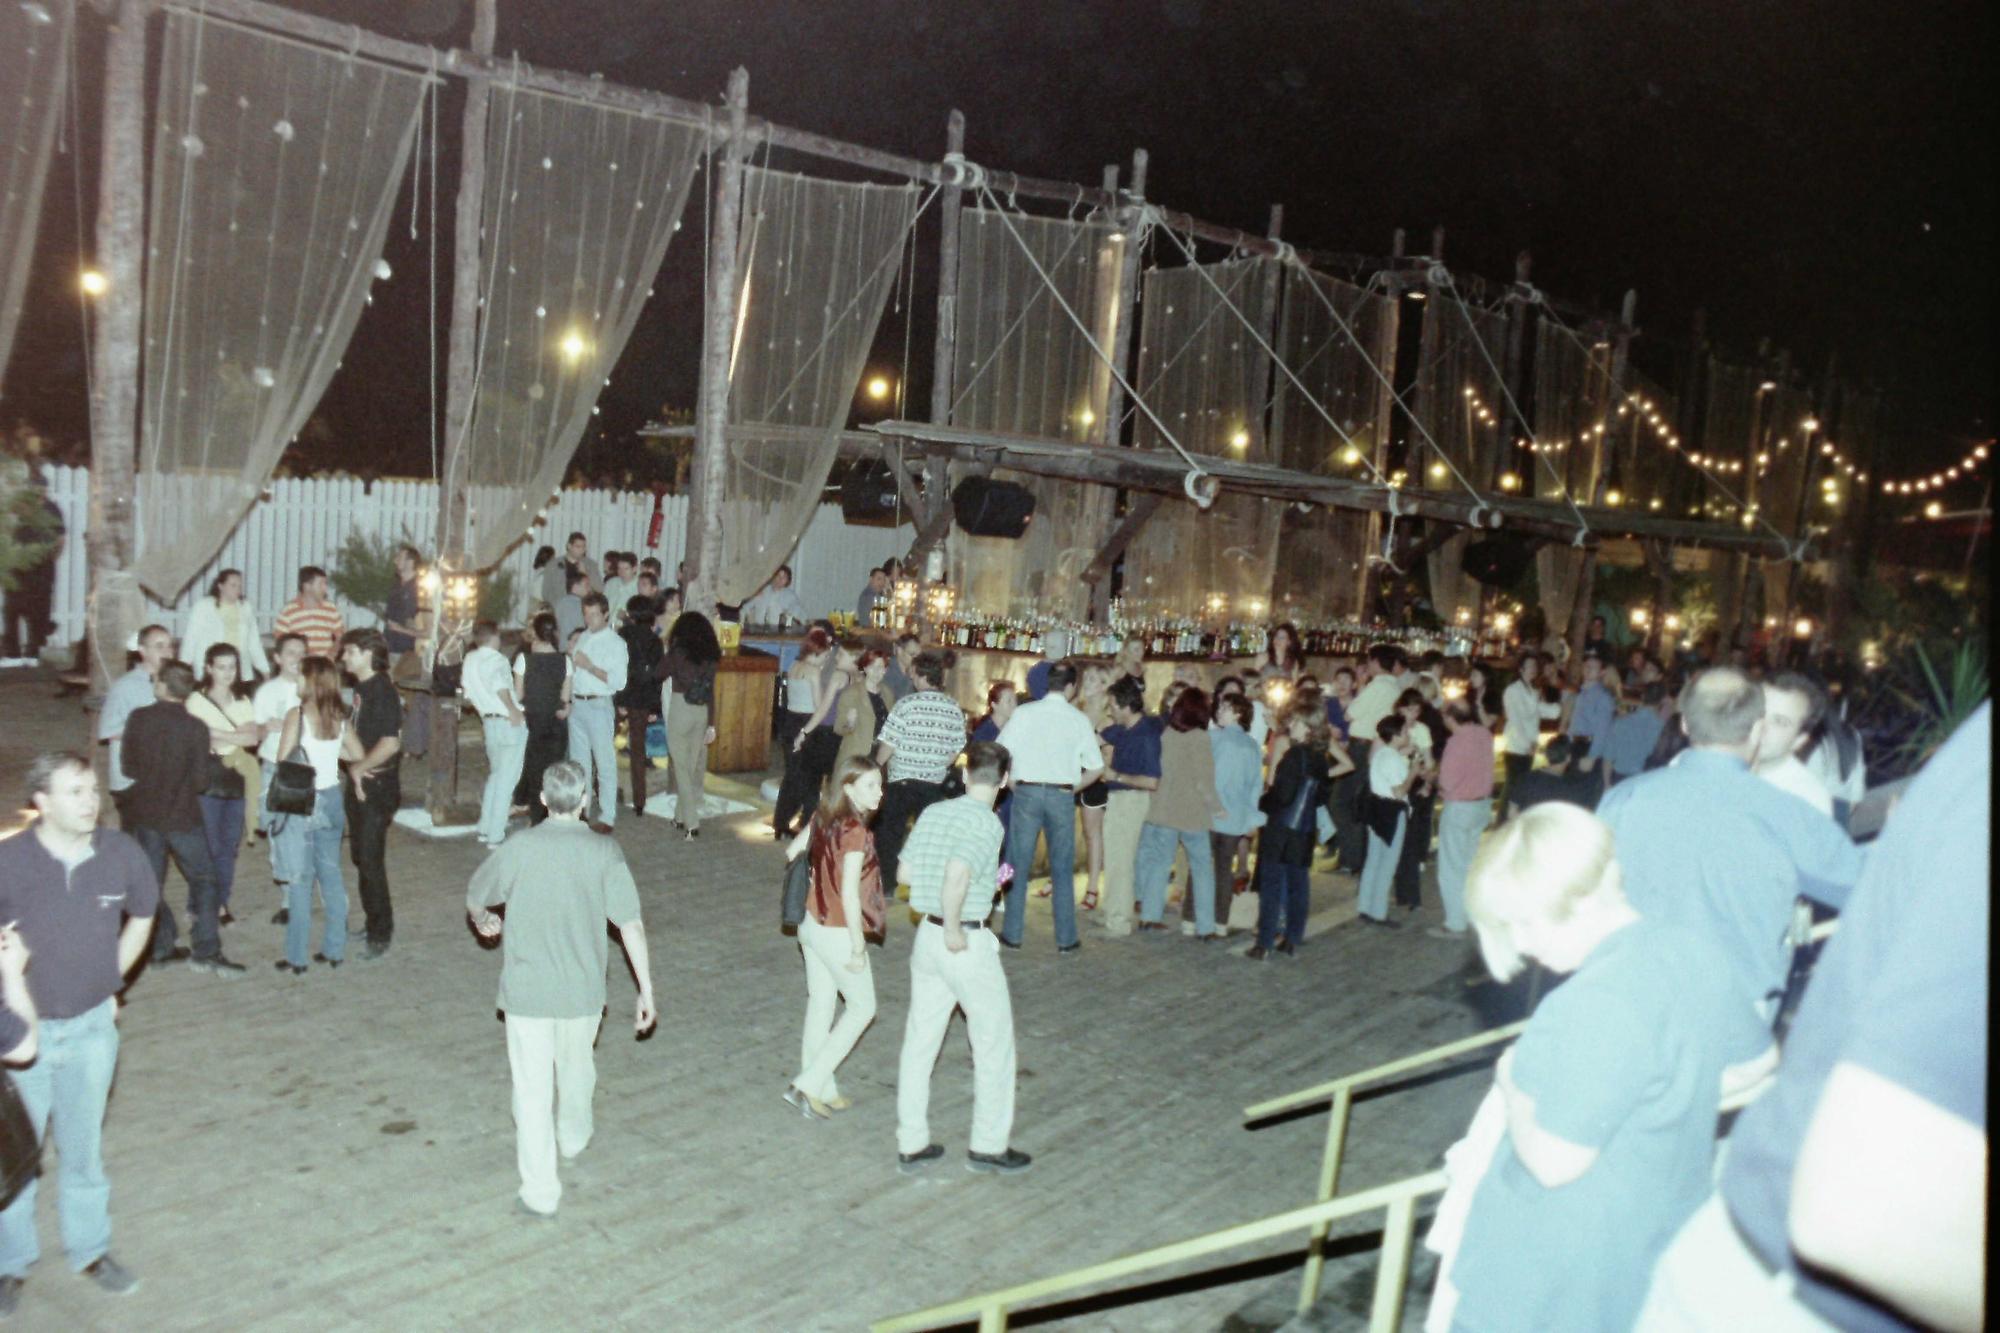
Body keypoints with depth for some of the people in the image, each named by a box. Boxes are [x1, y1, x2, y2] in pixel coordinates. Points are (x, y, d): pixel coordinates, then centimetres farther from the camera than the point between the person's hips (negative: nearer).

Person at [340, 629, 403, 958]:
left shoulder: (383, 692, -17)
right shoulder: (361, 688, 10)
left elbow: (390, 744, -26)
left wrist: (359, 767, -15)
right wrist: (356, 768, 8)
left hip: (377, 786, -9)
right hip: (359, 783, 9)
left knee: (371, 860, -5)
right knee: (361, 856, 15)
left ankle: (380, 935, 4)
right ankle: (375, 923, 28)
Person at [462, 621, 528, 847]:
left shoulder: (469, 659, 10)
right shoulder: (496, 659, -13)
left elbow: (468, 694, 16)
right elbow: (500, 686, -31)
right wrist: (513, 710, -21)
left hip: (489, 722, 8)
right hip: (510, 723, -7)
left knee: (495, 775, 21)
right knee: (506, 778, -2)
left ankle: (486, 828, 25)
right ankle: (496, 836, -1)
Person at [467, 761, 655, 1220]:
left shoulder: (519, 848, -9)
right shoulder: (604, 852, -11)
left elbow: (475, 898, 8)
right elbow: (631, 926, -13)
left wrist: (483, 921, 31)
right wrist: (646, 989, -6)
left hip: (526, 989, -1)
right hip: (582, 991, 1)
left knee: (533, 1088, 6)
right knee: (576, 1068, 26)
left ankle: (540, 1192, 10)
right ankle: (573, 1136, 51)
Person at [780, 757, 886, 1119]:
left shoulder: (822, 817, -1)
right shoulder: (855, 832, -25)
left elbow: (792, 851, 13)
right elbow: (850, 896, -25)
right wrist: (858, 947, -18)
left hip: (812, 923, 8)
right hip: (836, 932, -8)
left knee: (820, 1005, 18)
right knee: (862, 1008, 10)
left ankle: (821, 1090, 30)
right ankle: (807, 1085, 8)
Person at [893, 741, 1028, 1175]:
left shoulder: (931, 812, 4)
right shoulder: (987, 823, -17)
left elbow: (905, 872, 9)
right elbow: (957, 873, -32)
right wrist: (954, 929, -20)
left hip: (927, 934, 7)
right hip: (967, 943, -7)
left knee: (919, 1042, 13)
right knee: (994, 1042, 11)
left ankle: (911, 1144, 22)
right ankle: (988, 1145, 20)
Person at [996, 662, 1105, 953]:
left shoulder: (1024, 713, -2)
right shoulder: (1078, 719, 0)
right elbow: (1096, 767, 1)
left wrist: (1013, 785, 6)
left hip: (1027, 791, 0)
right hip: (1062, 795, 0)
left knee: (1018, 865, 9)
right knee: (1062, 869, 11)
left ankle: (1012, 934, 14)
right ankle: (1066, 939, 15)